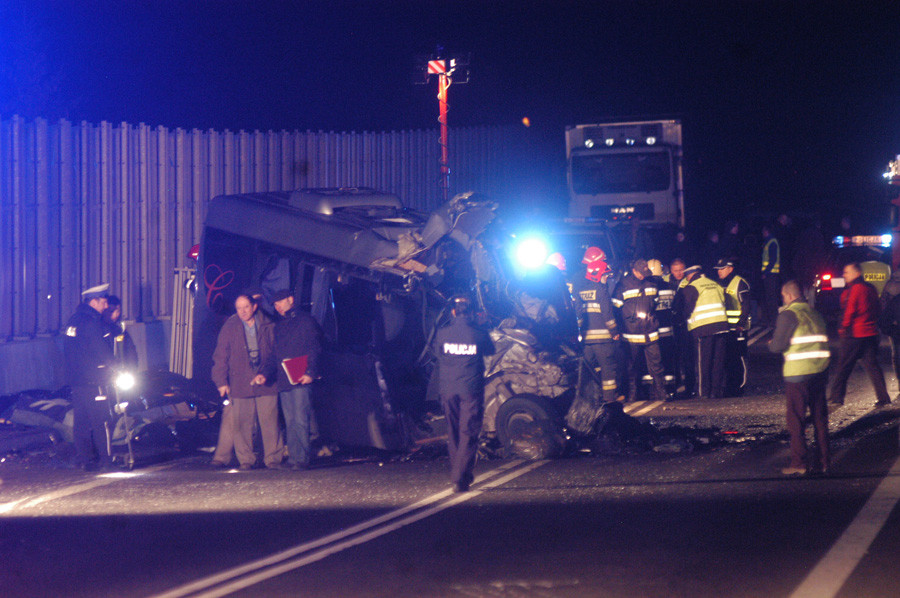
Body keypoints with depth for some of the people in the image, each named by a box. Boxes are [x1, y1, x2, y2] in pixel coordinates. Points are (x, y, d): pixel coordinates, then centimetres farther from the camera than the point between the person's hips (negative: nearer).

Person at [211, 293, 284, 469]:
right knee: (241, 423, 0)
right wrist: (221, 381, 0)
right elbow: (220, 356, 7)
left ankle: (273, 458, 8)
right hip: (240, 385, 0)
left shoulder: (267, 326, 5)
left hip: (266, 383, 0)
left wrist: (267, 374, -4)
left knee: (269, 421, -1)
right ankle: (246, 460, 9)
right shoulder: (230, 328, 5)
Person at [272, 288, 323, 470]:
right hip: (283, 381, 7)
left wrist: (310, 373, -15)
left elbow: (314, 350, -4)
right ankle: (293, 458, 5)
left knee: (300, 420, -11)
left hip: (300, 380, -6)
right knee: (289, 422, 5)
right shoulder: (278, 326, 22)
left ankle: (302, 459, -13)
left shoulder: (305, 321, 3)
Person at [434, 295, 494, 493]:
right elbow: (490, 350, 11)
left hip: (447, 389, 2)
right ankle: (460, 477, -11)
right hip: (471, 390, -2)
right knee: (469, 434, -1)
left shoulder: (442, 333, -5)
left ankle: (457, 474, 22)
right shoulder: (479, 335, -9)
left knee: (453, 433, 16)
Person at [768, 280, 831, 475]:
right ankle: (823, 460, 14)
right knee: (819, 417, 12)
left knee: (796, 419, -1)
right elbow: (822, 341, 16)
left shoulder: (788, 314, -9)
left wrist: (771, 344, 10)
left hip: (798, 373, -7)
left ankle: (799, 463, -4)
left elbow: (778, 345, -12)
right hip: (820, 370, 7)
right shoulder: (814, 314, 13)